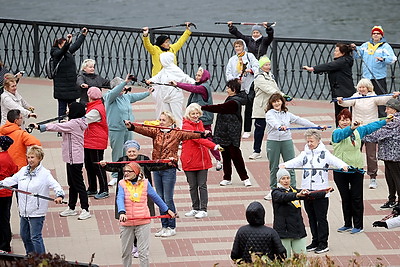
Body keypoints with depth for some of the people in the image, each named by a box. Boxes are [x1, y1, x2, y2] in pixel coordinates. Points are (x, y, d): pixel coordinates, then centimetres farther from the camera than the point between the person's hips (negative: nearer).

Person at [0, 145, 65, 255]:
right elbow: (12, 180, 20)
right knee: (24, 235, 18)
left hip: (37, 212, -7)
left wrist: (59, 195, -38)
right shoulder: (23, 170, 8)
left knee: (35, 237, -8)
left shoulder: (45, 174, -11)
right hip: (24, 210, 7)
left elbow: (55, 185, -20)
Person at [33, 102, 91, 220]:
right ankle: (71, 208, 26)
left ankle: (85, 210, -2)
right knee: (72, 184, 17)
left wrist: (40, 127, -18)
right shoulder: (78, 122, 11)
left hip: (74, 158, -10)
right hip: (72, 158, 10)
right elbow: (61, 127, 12)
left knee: (78, 184, -6)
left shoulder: (74, 124, -19)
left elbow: (57, 127, -20)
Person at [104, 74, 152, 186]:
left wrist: (147, 93, 46)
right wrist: (125, 82, -34)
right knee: (117, 153, -5)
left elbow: (136, 96, 32)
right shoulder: (109, 97, -7)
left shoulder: (126, 96, 14)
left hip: (128, 129, 7)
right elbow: (114, 92, -28)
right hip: (116, 129, -7)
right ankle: (116, 176, 1)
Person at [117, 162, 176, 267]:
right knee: (126, 252, 11)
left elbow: (155, 197, 14)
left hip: (143, 222, -1)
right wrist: (122, 212, -33)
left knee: (143, 252, 0)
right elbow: (120, 199, -15)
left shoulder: (145, 183, 3)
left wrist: (167, 210, 21)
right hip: (126, 223, 1)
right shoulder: (122, 184, 1)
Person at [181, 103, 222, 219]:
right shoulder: (186, 126, -11)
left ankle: (203, 209, 4)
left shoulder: (200, 123, 11)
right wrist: (214, 146, -31)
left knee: (202, 185, 2)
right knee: (193, 186, 7)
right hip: (190, 161, -5)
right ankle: (195, 208, 18)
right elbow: (198, 139, -24)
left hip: (202, 160, 5)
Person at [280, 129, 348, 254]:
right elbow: (296, 162, -1)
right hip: (307, 191, 5)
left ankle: (323, 243, 6)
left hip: (321, 191, -5)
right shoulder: (305, 154, 11)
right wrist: (284, 165, -21)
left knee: (321, 218, 0)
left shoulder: (324, 153, -1)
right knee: (311, 218, 12)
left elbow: (334, 160, -16)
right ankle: (315, 241, 22)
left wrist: (343, 165, -36)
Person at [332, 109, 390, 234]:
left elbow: (371, 127, 21)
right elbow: (342, 133, -30)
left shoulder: (358, 131, 6)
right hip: (340, 171, -1)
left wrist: (386, 121, 26)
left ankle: (358, 225, 8)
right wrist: (351, 128, -50)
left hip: (356, 169, 1)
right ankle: (348, 224, 19)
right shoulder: (337, 133, -7)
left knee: (356, 198, 1)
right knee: (345, 199, 9)